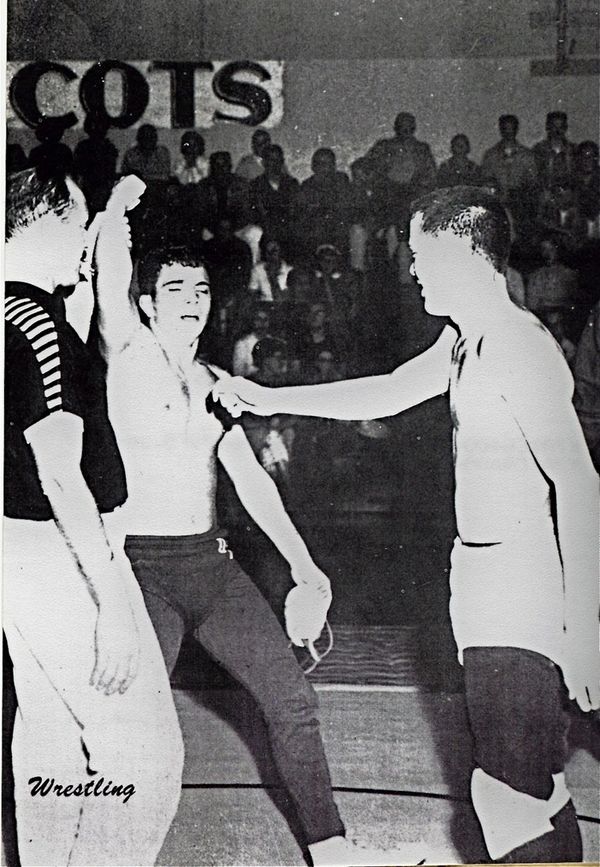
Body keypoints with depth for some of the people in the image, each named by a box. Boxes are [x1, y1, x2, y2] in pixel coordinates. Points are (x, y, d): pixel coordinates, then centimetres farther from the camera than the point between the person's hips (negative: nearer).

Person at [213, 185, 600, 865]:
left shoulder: (519, 347, -18)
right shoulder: (463, 340, 11)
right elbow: (385, 393, 24)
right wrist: (270, 399, 28)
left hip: (524, 585, -10)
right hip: (482, 576, 10)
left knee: (505, 790, -8)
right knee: (534, 782, 19)